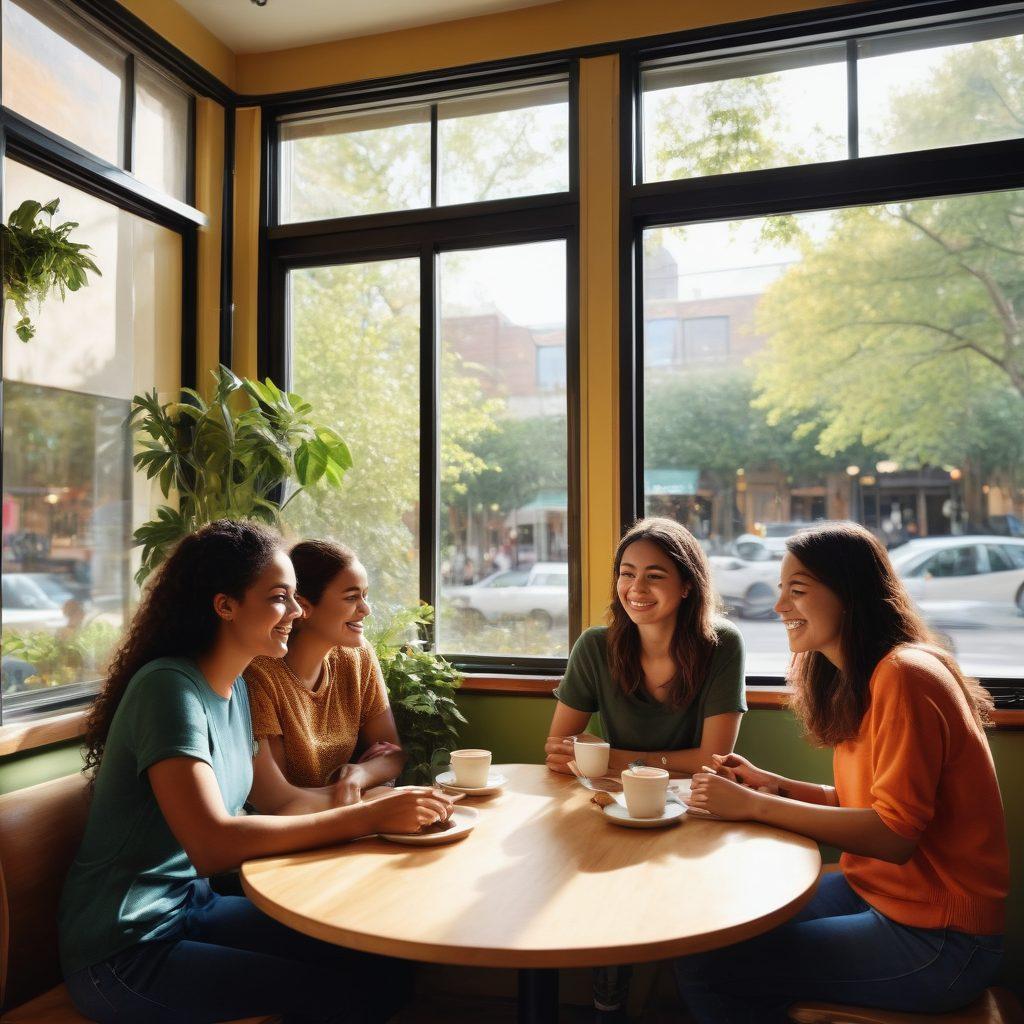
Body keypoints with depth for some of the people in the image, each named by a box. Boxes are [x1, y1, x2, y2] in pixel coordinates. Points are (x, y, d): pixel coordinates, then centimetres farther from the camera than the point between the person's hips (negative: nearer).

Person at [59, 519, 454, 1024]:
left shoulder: (235, 686, 4)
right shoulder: (169, 685, -23)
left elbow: (272, 799, 5)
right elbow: (213, 845, -33)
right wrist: (368, 817, -33)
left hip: (193, 906, 7)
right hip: (123, 956, -7)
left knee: (382, 967, -4)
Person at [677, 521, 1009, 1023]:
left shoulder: (903, 676, -21)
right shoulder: (858, 678, 9)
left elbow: (893, 834, -24)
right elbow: (866, 805, 10)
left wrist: (754, 806, -21)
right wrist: (772, 784, -2)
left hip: (938, 942, -9)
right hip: (875, 893, 9)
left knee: (702, 966, -12)